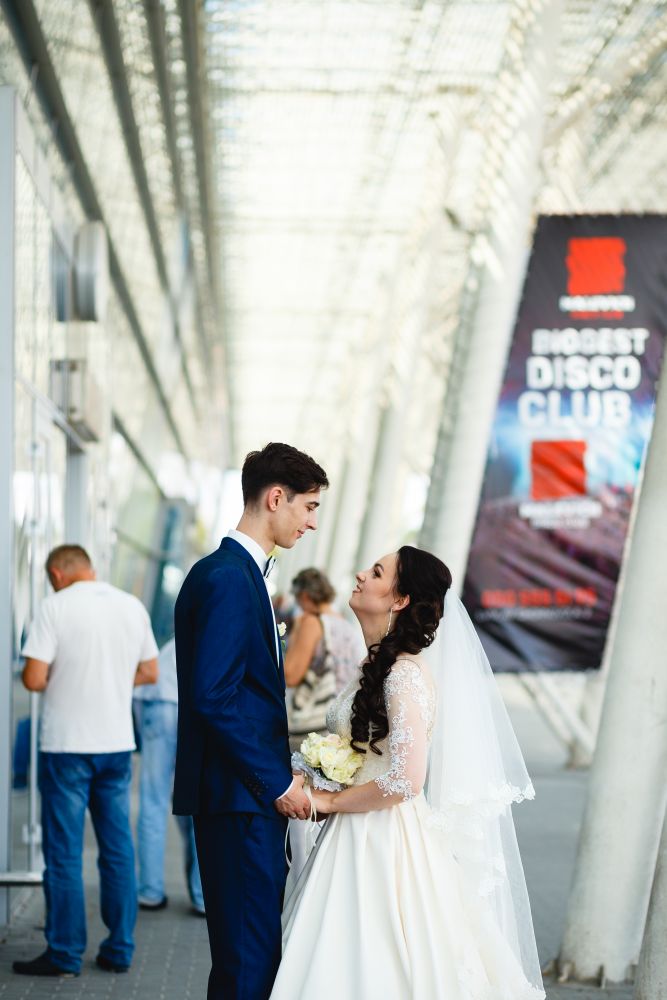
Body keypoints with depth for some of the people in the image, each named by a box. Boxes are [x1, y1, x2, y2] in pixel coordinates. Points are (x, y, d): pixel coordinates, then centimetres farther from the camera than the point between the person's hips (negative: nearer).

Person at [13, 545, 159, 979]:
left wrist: (59, 680, 6)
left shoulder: (56, 606, -10)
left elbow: (34, 678, -14)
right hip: (118, 743, 5)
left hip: (67, 745, -5)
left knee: (64, 852, 2)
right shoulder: (133, 606, 5)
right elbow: (149, 673, 13)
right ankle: (119, 950, 14)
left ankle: (65, 953, 7)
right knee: (118, 849, 10)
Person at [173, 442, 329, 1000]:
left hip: (254, 793, 10)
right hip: (239, 798, -10)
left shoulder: (239, 573, 18)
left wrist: (281, 774, 13)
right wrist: (277, 783, -16)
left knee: (252, 953, 13)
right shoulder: (227, 578, -15)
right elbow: (213, 698, -21)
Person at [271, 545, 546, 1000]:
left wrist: (331, 801, -12)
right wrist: (319, 785, 9)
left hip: (388, 844, -9)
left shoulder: (407, 673, -17)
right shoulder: (376, 666, 11)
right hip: (359, 841, 9)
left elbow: (404, 779, -24)